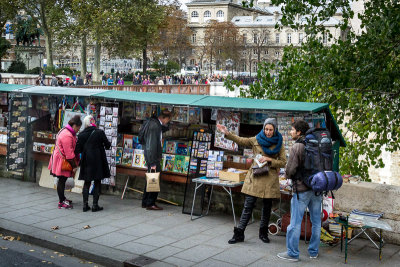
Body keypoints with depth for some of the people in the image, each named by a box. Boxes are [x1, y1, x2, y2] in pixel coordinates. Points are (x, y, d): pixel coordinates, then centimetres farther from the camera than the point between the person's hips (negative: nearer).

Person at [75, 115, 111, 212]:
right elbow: (107, 145, -4)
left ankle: (85, 205, 12)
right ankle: (95, 205, 7)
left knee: (87, 183, 13)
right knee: (97, 183, 7)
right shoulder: (100, 132, -10)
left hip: (86, 162, 3)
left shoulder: (81, 135, -3)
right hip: (98, 162, -2)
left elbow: (78, 150, -1)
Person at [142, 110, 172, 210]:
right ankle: (150, 204, 1)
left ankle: (145, 202, 22)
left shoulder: (156, 123, 11)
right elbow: (152, 144, -22)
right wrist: (153, 162, -23)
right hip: (153, 157, -10)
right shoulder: (154, 125, -19)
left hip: (152, 157, 10)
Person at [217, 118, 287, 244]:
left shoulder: (279, 144, 1)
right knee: (248, 205, -1)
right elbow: (240, 140, 5)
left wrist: (269, 160, -14)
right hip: (255, 177, 0)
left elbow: (283, 162, 0)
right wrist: (227, 133, -6)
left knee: (267, 207, 10)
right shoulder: (256, 140, 4)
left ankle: (263, 233, 26)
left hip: (270, 180, 0)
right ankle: (239, 234, 4)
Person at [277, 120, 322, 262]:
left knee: (295, 222, 1)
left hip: (302, 189, -7)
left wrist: (288, 176, 8)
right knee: (316, 221, 13)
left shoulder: (297, 147, -12)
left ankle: (292, 253, 7)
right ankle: (314, 251, 22)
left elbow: (290, 170, -12)